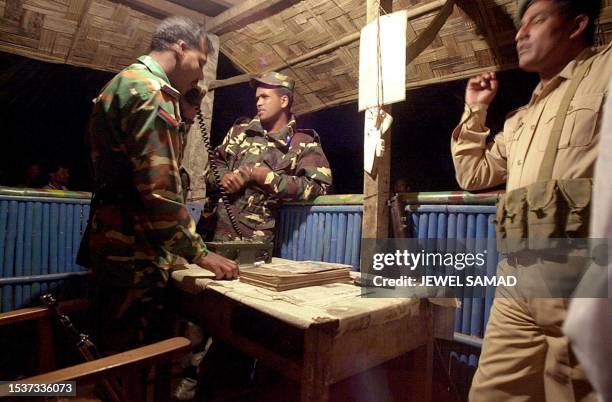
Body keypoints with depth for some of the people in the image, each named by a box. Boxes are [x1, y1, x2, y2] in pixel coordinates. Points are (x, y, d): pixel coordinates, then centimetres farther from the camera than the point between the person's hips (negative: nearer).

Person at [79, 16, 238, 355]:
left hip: (114, 246, 10)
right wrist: (198, 252, -17)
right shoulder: (149, 90, -14)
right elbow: (160, 187, -22)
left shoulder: (124, 83, 19)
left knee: (118, 352, 21)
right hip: (134, 254, -10)